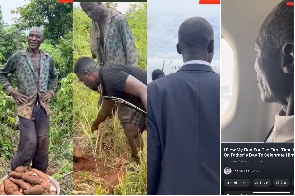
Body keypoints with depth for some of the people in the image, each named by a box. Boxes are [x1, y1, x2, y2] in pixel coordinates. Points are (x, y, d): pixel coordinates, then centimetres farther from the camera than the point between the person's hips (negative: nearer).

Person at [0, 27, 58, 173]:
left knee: (43, 141, 6)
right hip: (26, 105, -4)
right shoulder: (17, 57, -3)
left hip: (43, 105, 4)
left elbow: (54, 76, 24)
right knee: (29, 142, -11)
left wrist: (51, 91, 10)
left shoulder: (47, 59, 8)